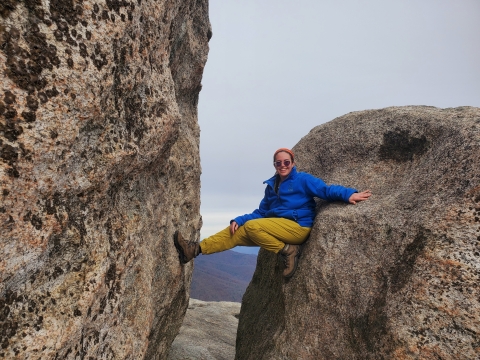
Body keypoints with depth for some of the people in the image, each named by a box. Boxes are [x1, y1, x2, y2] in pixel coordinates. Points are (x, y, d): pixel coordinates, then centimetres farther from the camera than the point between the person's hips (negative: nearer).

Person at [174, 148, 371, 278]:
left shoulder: (302, 179, 0)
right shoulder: (271, 186, 17)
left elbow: (326, 189, -11)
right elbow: (261, 212, 16)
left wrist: (349, 194, -30)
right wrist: (237, 220, 2)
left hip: (297, 227, -7)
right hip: (276, 228, 7)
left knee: (251, 227, -25)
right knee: (236, 230, -6)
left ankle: (287, 251, -15)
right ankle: (195, 249, -12)